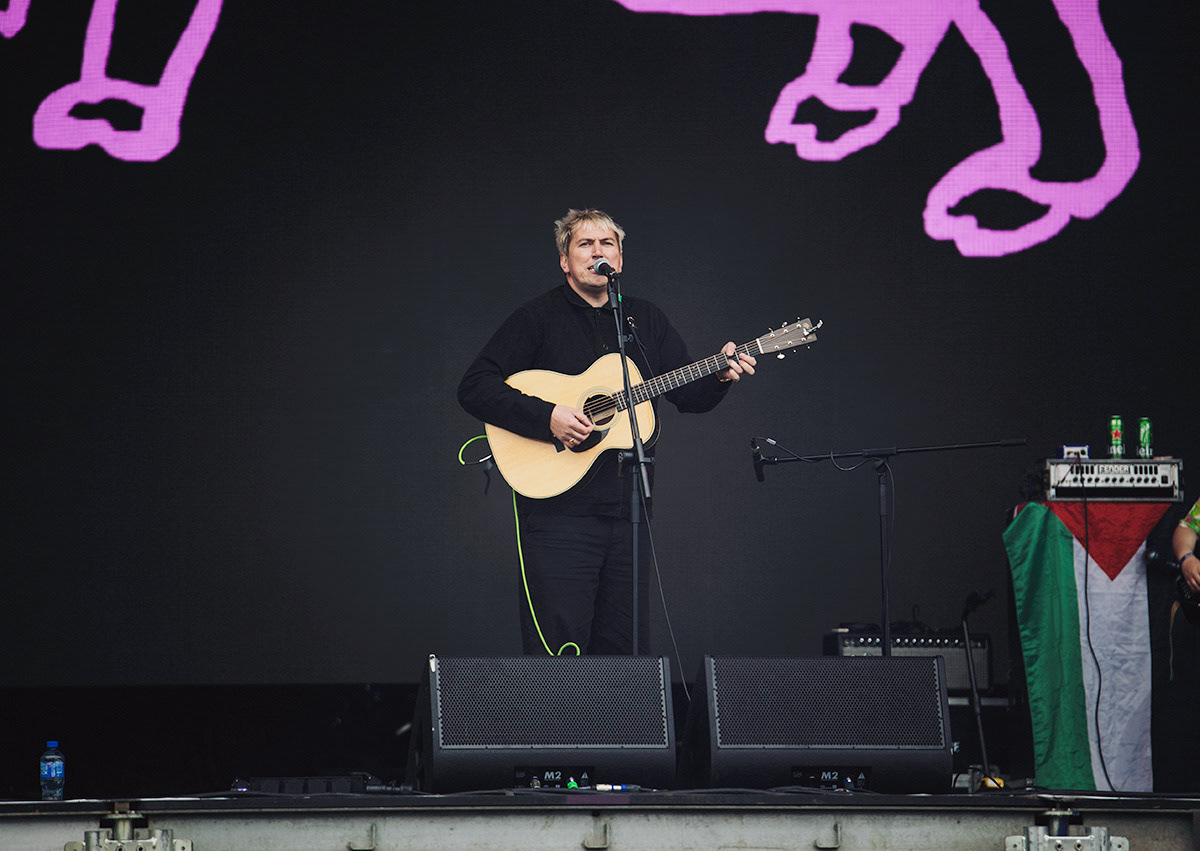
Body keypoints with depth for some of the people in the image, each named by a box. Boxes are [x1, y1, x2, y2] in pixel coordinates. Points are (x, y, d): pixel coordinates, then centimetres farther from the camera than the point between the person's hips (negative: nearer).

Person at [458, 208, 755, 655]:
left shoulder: (646, 320, 16)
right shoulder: (538, 317, 0)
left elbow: (689, 396, 15)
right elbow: (474, 387, -7)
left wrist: (720, 375, -7)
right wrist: (547, 417, -18)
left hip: (628, 509, 5)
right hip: (560, 510, -5)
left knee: (626, 649, 7)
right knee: (558, 650, -7)